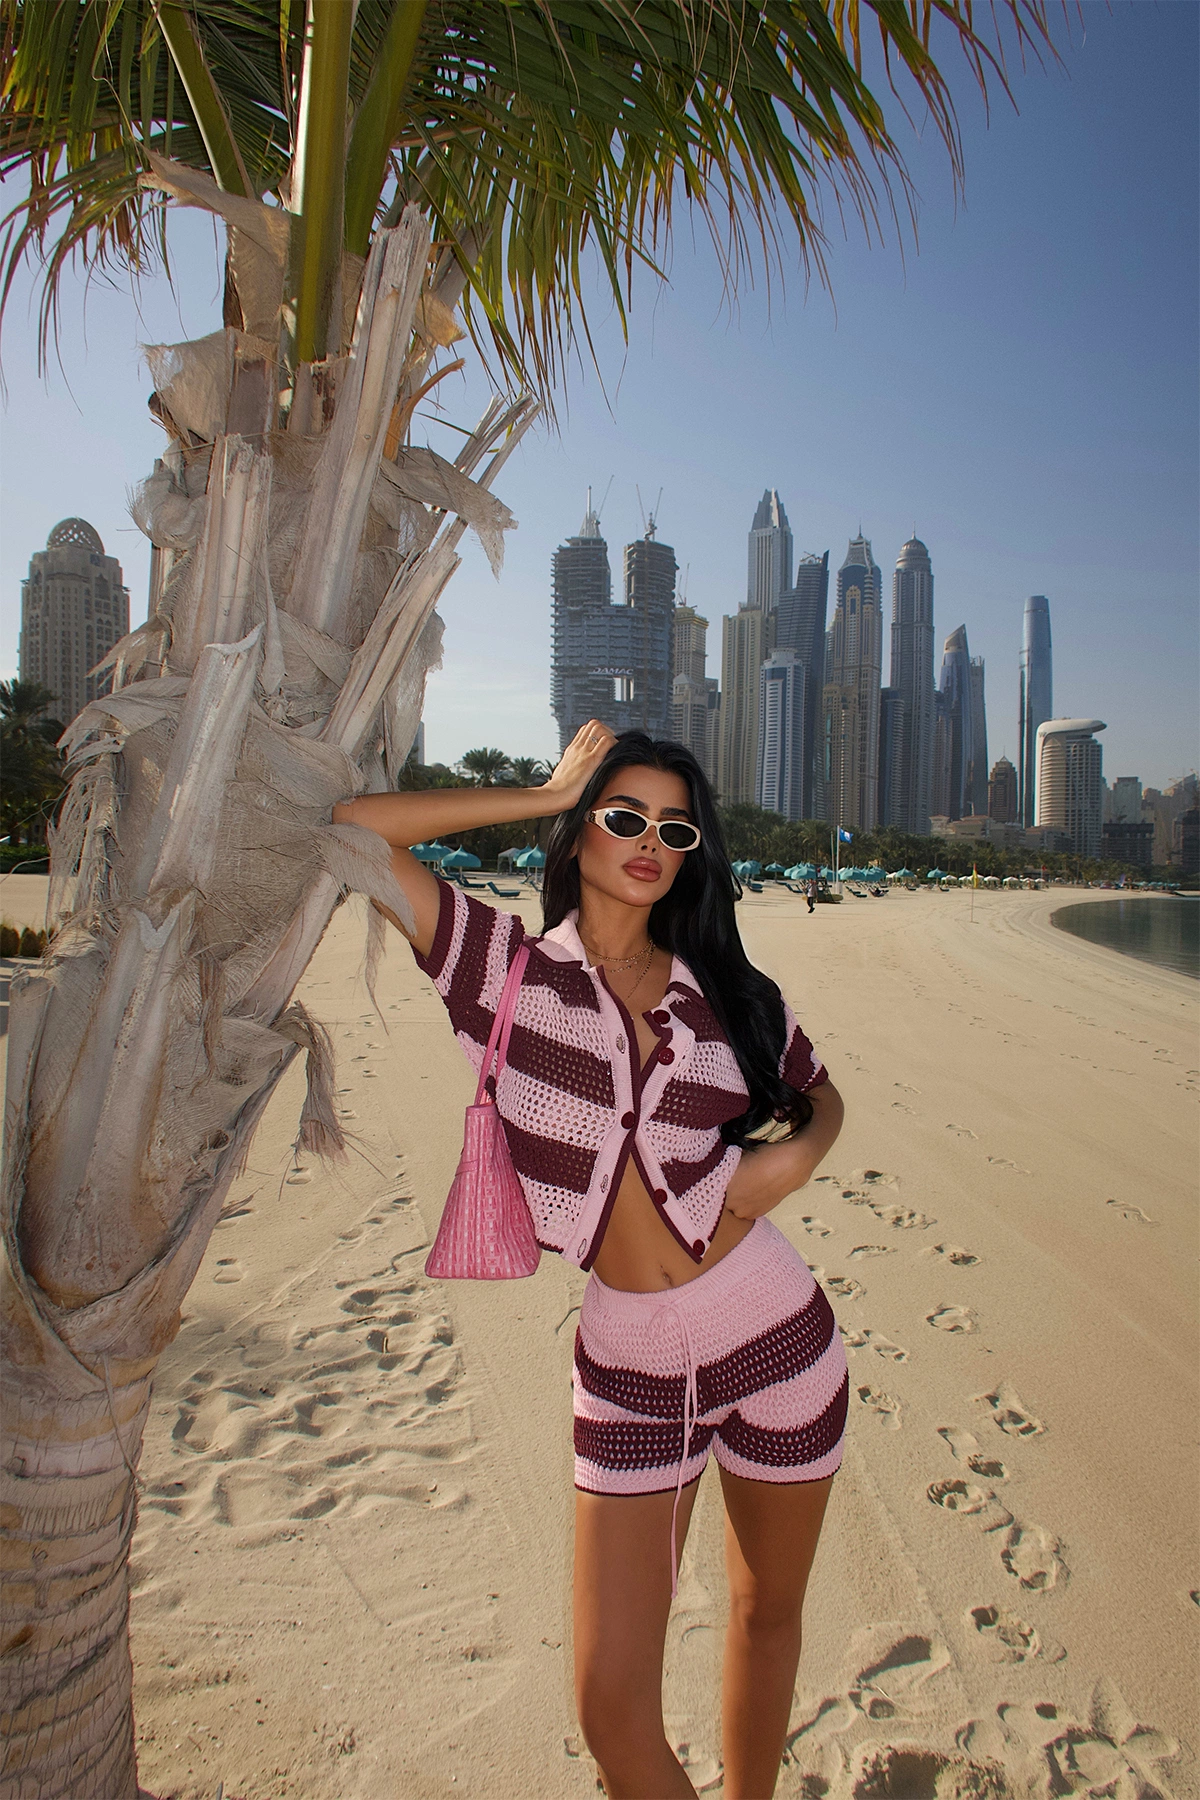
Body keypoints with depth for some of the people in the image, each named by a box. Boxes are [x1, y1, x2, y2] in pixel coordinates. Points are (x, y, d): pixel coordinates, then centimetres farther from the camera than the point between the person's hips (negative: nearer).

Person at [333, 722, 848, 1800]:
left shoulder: (725, 987, 1)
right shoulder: (507, 967, -6)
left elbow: (823, 1096, 17)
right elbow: (347, 830, -14)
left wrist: (797, 1153, -7)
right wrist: (547, 794, -9)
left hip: (779, 1336, 2)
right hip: (630, 1368, -2)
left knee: (768, 1612, 22)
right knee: (612, 1702, 2)